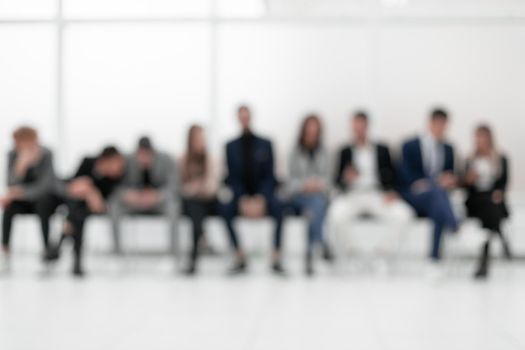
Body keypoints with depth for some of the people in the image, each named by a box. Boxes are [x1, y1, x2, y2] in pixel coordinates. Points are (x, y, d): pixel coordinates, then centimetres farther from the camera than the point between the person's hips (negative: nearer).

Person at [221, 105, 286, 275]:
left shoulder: (265, 144, 5)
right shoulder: (231, 146, 7)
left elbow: (269, 176, 0)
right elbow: (233, 178, 2)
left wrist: (260, 200, -17)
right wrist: (243, 200, -16)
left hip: (262, 196, -1)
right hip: (240, 196, 1)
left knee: (278, 206, -33)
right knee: (225, 209, -31)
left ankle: (276, 258, -29)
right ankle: (240, 257, -22)